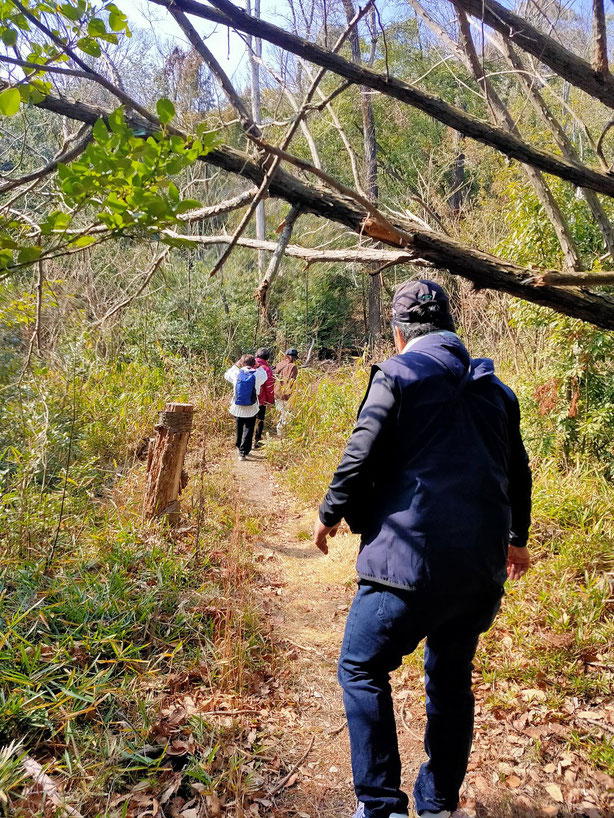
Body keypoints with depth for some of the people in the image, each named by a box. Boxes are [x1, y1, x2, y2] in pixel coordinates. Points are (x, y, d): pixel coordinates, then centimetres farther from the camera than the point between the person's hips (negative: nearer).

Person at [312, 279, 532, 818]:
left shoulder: (398, 374, -6)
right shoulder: (495, 388, 13)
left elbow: (361, 458, -10)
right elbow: (518, 472, 19)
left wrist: (331, 513, 8)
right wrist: (516, 537, 34)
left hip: (412, 561, -6)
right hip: (482, 570, 7)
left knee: (362, 669, 10)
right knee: (452, 679, 20)